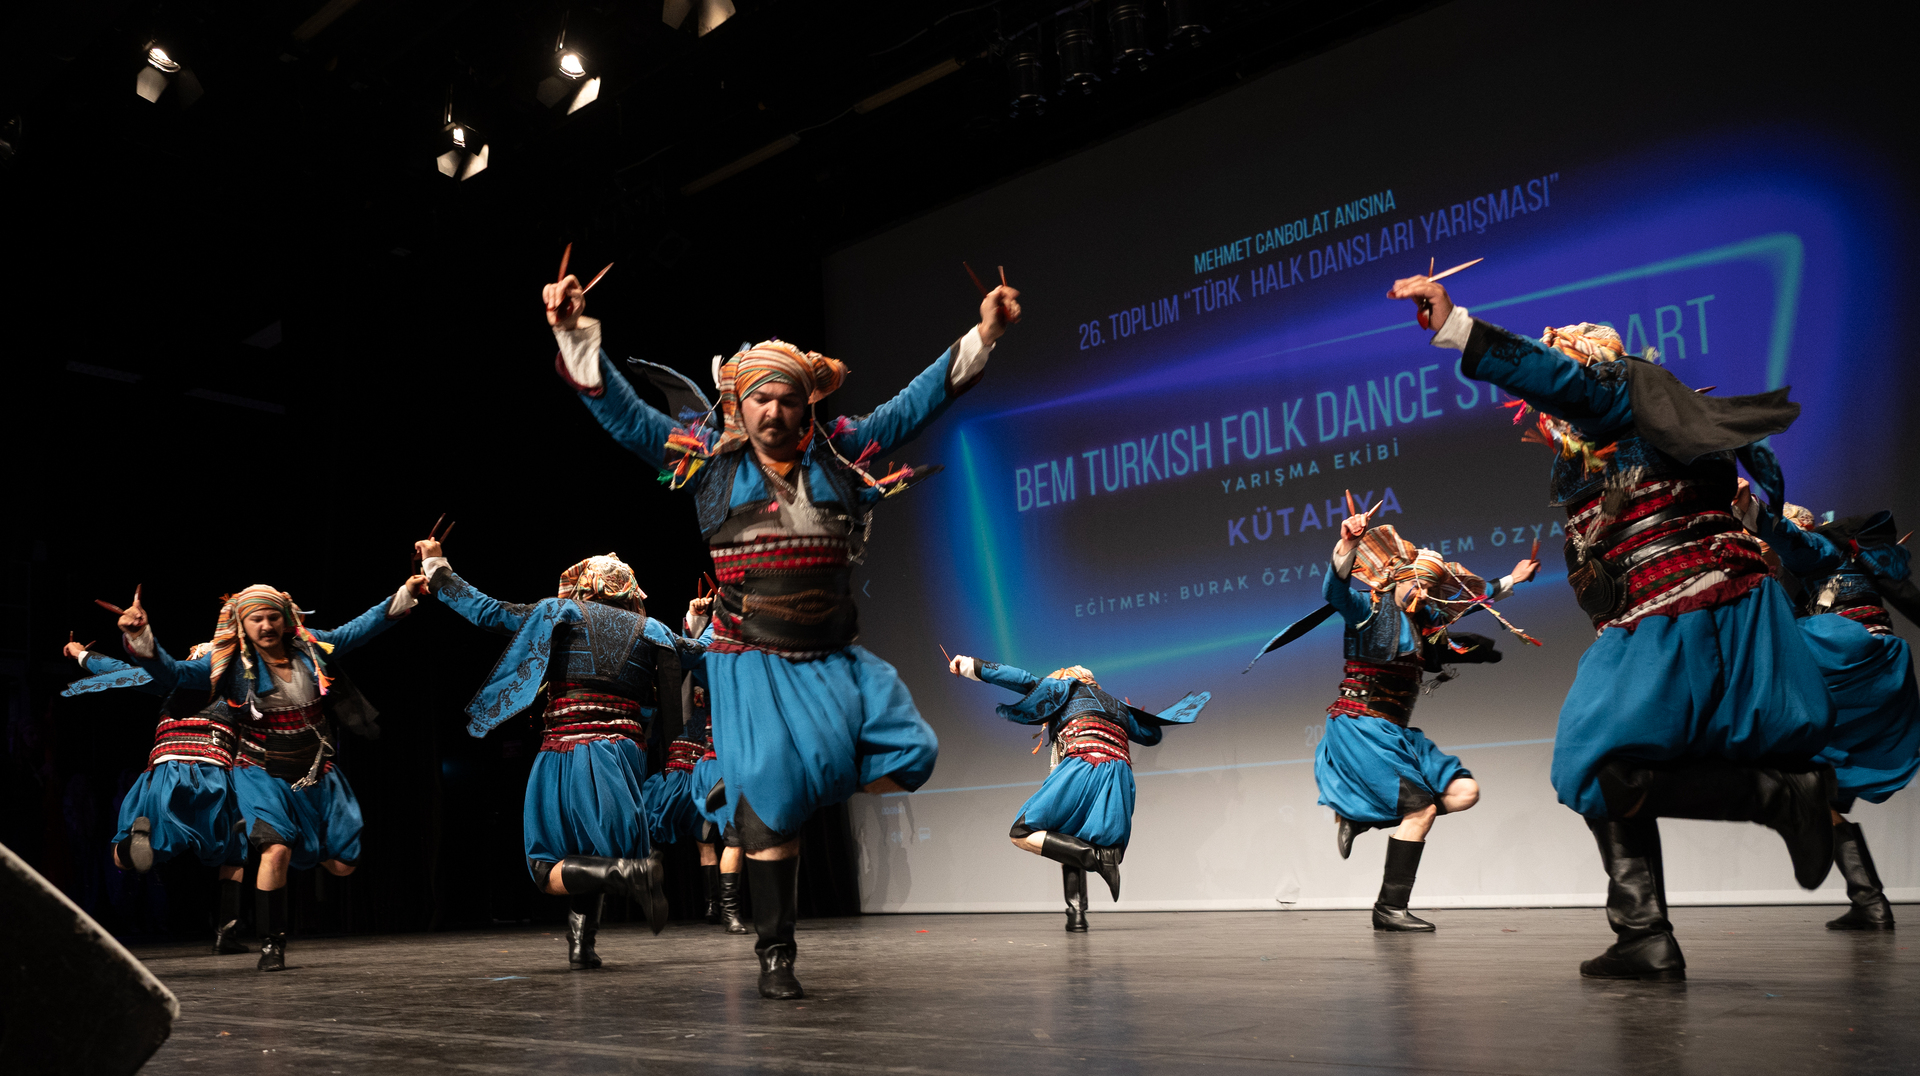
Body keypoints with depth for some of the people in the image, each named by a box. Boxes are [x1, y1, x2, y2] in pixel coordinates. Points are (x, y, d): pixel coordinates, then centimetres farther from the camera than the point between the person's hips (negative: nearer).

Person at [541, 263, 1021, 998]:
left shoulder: (840, 453, 8)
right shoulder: (708, 460, 3)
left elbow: (915, 405, 11)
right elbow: (623, 413, 0)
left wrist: (982, 334, 6)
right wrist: (576, 335, -11)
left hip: (834, 658, 4)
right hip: (754, 663, -3)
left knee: (909, 752, -7)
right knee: (773, 800, -7)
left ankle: (751, 789, 12)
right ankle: (775, 956, 8)